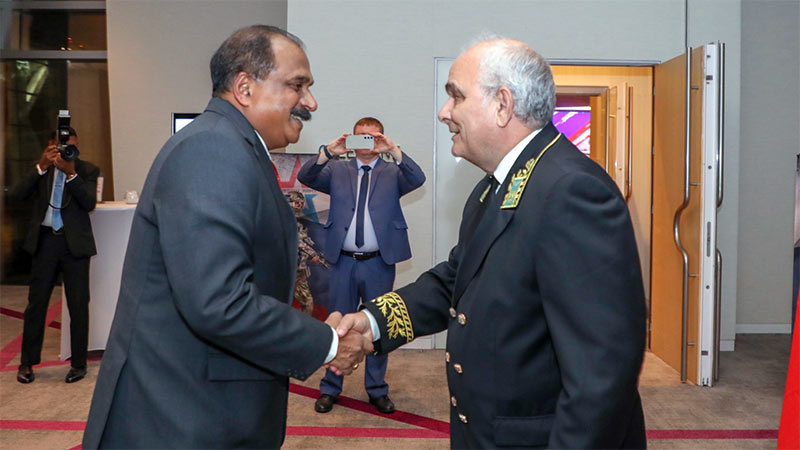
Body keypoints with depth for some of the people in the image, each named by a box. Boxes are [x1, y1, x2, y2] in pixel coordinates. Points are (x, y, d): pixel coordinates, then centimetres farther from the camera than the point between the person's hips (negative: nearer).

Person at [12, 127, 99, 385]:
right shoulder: (41, 169, 8)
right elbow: (17, 194, -5)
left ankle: (78, 363, 14)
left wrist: (71, 173, -21)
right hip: (45, 241, 2)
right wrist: (42, 167, -14)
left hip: (74, 244, -2)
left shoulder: (87, 170, 1)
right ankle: (27, 363, 20)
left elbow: (90, 204, -12)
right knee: (36, 303, 7)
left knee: (78, 306, 3)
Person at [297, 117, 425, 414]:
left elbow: (417, 179, -14)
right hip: (344, 262, 1)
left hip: (379, 263, 0)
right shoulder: (338, 171, 8)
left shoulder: (392, 172, 6)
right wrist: (328, 152, -23)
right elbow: (305, 177, -7)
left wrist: (394, 151, -28)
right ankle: (330, 389, 22)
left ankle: (377, 390, 23)